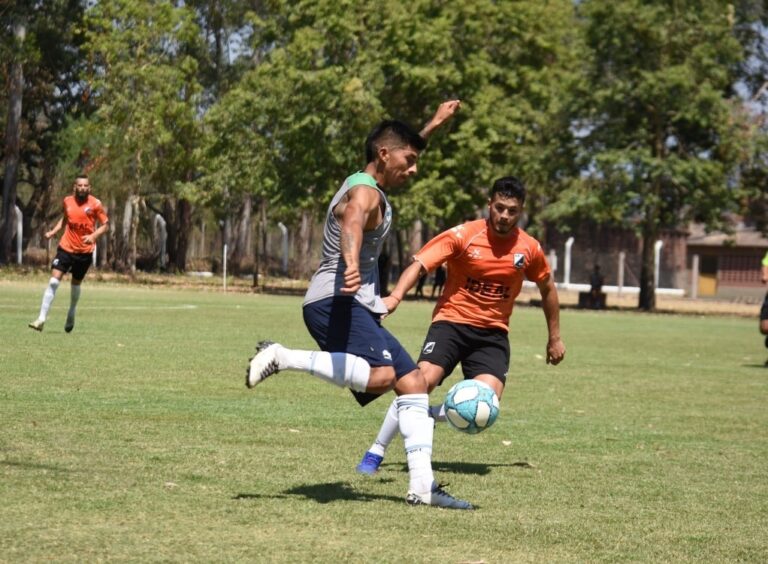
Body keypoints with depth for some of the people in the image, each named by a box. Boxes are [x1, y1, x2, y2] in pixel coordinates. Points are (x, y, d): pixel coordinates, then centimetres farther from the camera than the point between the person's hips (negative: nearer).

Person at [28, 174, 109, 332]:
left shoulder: (95, 204, -8)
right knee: (54, 281, -11)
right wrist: (53, 231, 7)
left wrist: (94, 235, -21)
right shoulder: (68, 201, 2)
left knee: (76, 284, 12)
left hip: (85, 251, -1)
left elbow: (105, 225, -4)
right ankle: (41, 319, -11)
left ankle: (71, 316, 39)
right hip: (66, 248, 1)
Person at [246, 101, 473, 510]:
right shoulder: (365, 193, -11)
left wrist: (434, 124, 52)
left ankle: (421, 485, 1)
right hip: (335, 302, -11)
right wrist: (351, 264, -58)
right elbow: (351, 225, -37)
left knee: (413, 382, 5)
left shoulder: (367, 186, 21)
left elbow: (401, 148, 46)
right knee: (381, 375, -34)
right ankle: (283, 358, -24)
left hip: (356, 307, 11)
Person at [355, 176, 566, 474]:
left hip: (493, 332, 3)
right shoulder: (463, 235, -11)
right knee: (423, 380, -25)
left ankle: (423, 416, 6)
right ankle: (375, 453, -12)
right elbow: (420, 264, -19)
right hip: (452, 321, -3)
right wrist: (395, 296, -37)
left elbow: (548, 289, 17)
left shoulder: (529, 248, 0)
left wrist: (555, 338, 21)